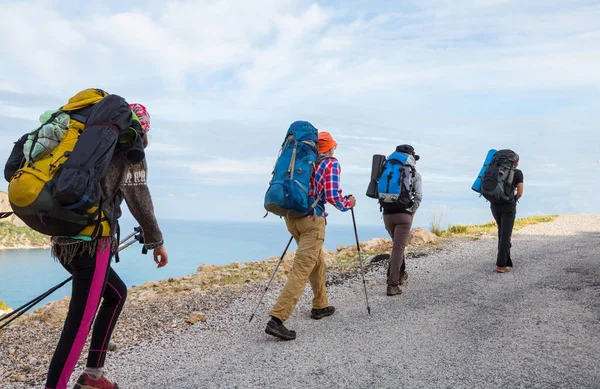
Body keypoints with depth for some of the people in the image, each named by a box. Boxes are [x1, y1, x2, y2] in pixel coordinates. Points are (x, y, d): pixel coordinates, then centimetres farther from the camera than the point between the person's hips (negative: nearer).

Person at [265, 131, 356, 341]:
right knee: (301, 270, -9)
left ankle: (320, 306, 35)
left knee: (317, 261, 24)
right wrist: (347, 204, 7)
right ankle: (277, 319, -17)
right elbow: (332, 196, -12)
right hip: (312, 219, -8)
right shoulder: (331, 164, -2)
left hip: (291, 215, 8)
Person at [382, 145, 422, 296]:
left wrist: (387, 205, 9)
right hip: (404, 214, -3)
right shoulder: (415, 175, 4)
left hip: (387, 213, 4)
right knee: (398, 248, -5)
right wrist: (412, 212, 4)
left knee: (398, 245, 24)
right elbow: (418, 196, -4)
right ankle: (392, 284, -9)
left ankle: (401, 274, 36)